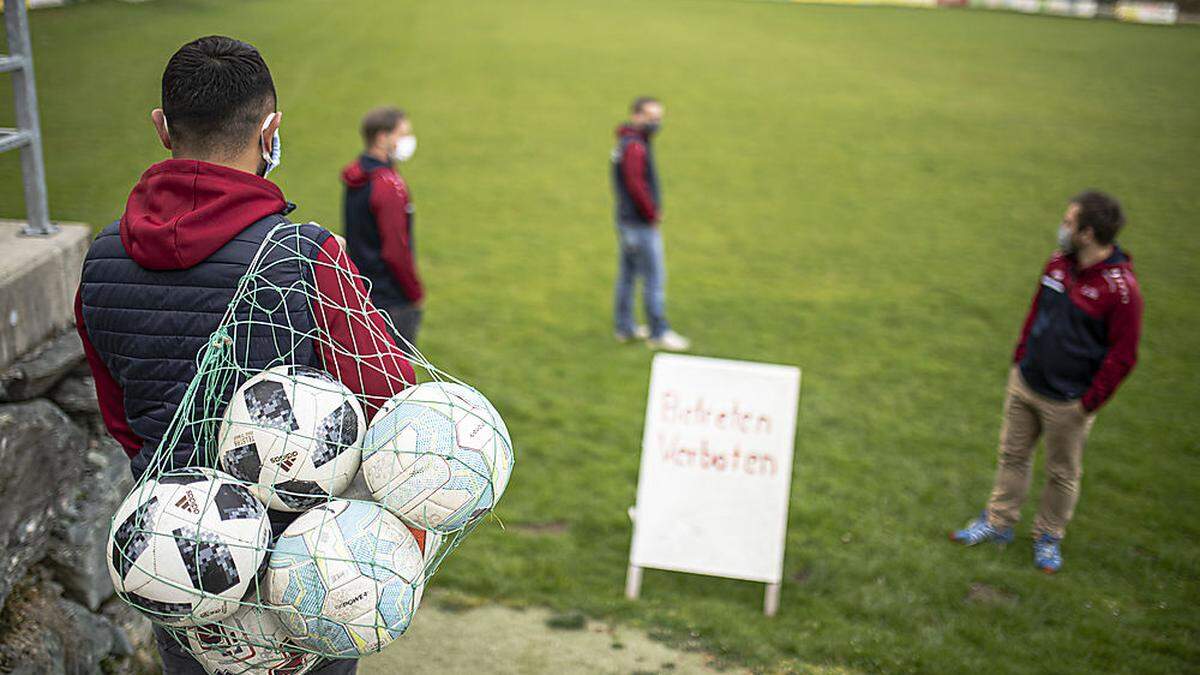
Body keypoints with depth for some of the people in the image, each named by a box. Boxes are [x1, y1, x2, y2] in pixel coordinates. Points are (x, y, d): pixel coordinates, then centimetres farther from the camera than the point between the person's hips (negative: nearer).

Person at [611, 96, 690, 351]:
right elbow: (636, 185, -26)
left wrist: (653, 210, 7)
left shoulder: (626, 142, 11)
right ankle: (658, 333, 3)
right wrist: (653, 214, -13)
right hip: (642, 224, -10)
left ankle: (624, 327, 23)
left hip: (626, 220, 10)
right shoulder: (634, 146, -19)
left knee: (627, 275, 14)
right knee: (654, 278, -3)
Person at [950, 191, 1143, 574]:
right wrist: (1020, 358, 11)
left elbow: (1122, 357, -18)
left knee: (1062, 474, 13)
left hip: (1067, 404, -6)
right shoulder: (1058, 264, -2)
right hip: (1024, 384, 6)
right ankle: (998, 523, 34)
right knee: (1012, 456, 17)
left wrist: (1088, 403, -14)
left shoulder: (1120, 288, -23)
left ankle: (1048, 537, 33)